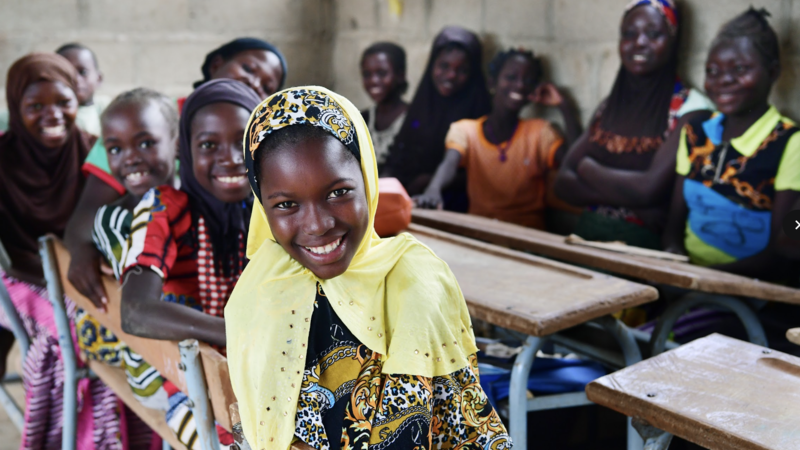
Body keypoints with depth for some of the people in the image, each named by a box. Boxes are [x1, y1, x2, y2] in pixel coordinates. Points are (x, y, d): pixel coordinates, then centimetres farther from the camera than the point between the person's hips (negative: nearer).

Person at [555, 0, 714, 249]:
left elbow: (650, 189, -18)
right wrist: (629, 199, -12)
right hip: (588, 235, 3)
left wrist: (587, 167, -3)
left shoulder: (689, 108, -7)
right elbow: (564, 182, 3)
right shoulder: (608, 106, 10)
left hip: (645, 244, -3)